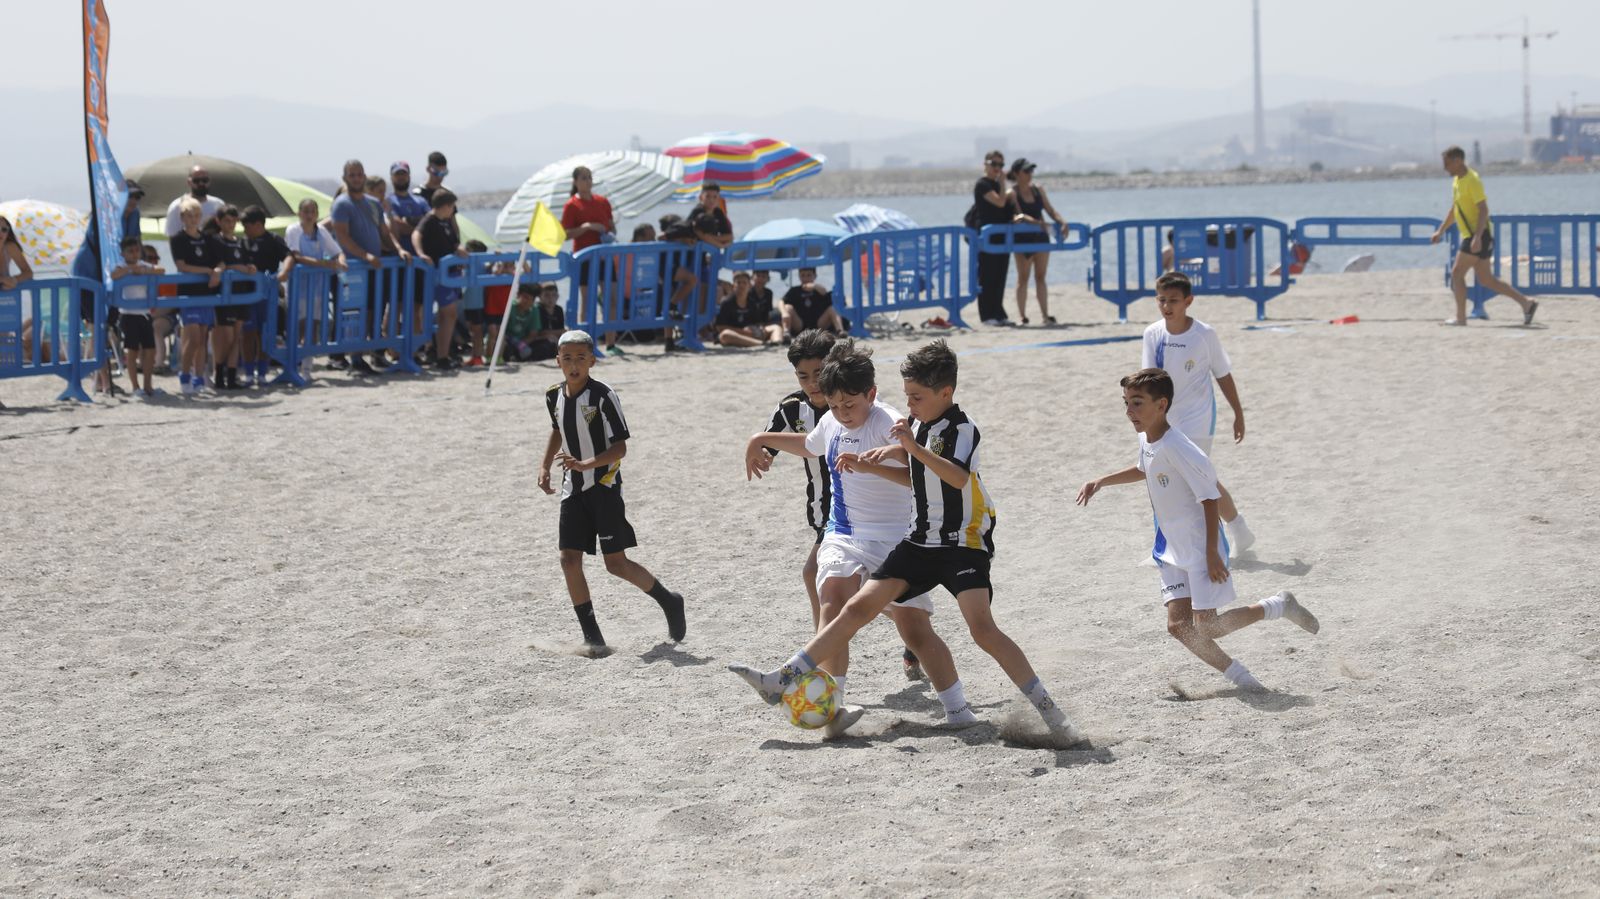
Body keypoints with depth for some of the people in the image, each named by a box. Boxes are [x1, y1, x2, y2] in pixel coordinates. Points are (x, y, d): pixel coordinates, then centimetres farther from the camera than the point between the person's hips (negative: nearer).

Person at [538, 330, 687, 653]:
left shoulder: (604, 397, -15)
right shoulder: (554, 397, 5)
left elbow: (620, 447, -16)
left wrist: (586, 464, -29)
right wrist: (544, 466, 18)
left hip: (604, 485, -6)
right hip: (573, 489, 6)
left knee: (616, 563, -7)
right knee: (569, 560, -5)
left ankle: (668, 602, 17)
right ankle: (592, 637, 3)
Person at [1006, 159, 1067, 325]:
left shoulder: (1038, 190, 8)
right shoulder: (1012, 194, -7)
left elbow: (1050, 210, 7)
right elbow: (1019, 215, -19)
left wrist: (1062, 221, -11)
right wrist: (1035, 222, -35)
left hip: (1041, 236, 4)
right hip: (1022, 238, -4)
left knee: (1040, 277, 4)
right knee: (1023, 278, 1)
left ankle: (1045, 315, 3)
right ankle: (1022, 315, 6)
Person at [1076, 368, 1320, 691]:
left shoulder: (1178, 449, -26)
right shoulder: (1147, 440, 1)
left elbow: (1209, 498, -23)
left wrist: (1211, 552, -23)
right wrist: (1102, 482, 19)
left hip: (1201, 546, -8)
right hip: (1172, 547, 8)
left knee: (1205, 628, -7)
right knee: (1178, 626, 0)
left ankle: (1278, 606, 13)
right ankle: (1238, 676, 14)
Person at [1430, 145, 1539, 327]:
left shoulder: (1472, 181, -15)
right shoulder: (1457, 181, 14)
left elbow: (1483, 210, -22)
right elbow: (1454, 210, 26)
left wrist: (1477, 237, -30)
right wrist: (1440, 231, 23)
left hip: (1479, 235, -9)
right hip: (1470, 236, 9)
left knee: (1457, 273, -7)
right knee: (1486, 279, 9)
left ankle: (1460, 317, -2)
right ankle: (1526, 303, 10)